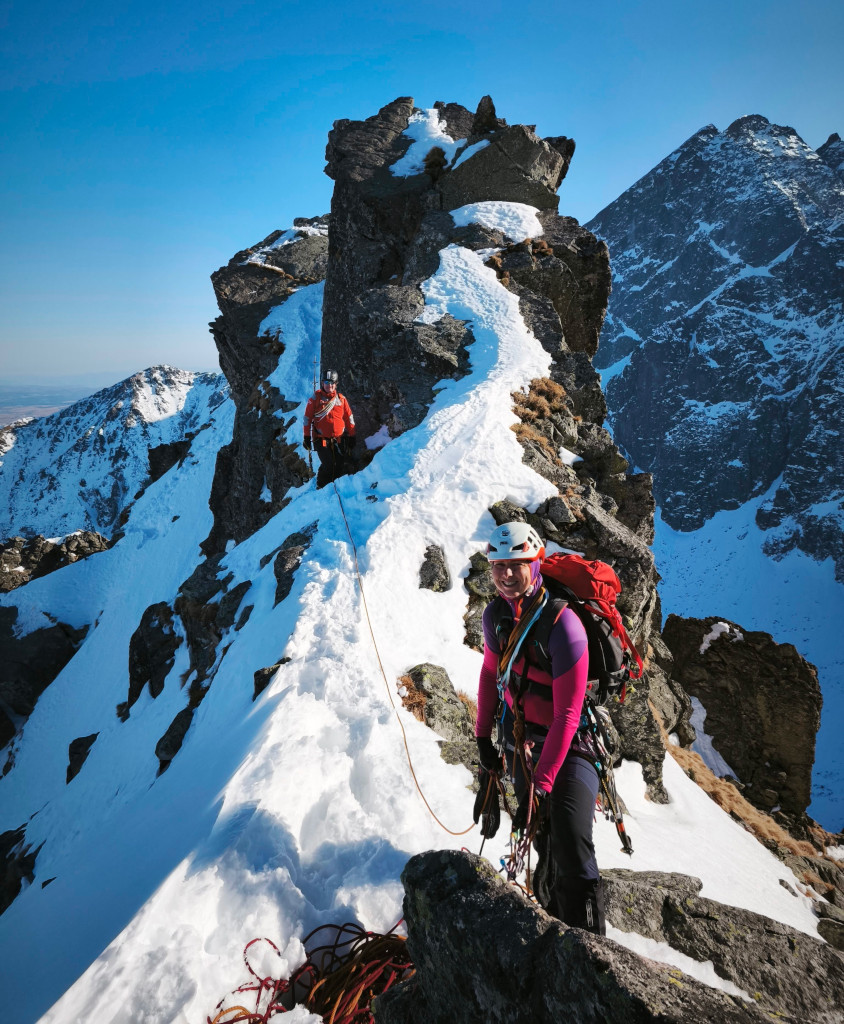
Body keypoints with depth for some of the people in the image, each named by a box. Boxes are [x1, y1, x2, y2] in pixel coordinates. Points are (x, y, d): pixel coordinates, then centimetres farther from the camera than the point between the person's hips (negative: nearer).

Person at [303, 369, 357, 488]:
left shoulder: (341, 398, 9)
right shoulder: (315, 398, 1)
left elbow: (349, 418, 14)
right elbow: (307, 418, 4)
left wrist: (352, 437, 12)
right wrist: (306, 437, 2)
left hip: (339, 439, 3)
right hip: (321, 439, -3)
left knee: (342, 466, 0)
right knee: (328, 465, -14)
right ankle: (321, 489, 5)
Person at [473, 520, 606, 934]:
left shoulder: (562, 626, -28)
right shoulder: (496, 613, -7)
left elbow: (567, 715, -26)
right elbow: (490, 672, 10)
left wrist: (541, 784, -25)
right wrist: (484, 738, 10)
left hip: (570, 746, -6)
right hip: (521, 741, 6)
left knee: (572, 850, -13)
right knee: (544, 843, 20)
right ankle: (550, 914, 41)